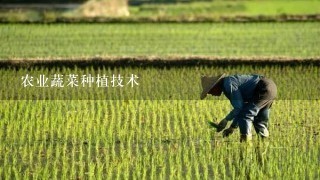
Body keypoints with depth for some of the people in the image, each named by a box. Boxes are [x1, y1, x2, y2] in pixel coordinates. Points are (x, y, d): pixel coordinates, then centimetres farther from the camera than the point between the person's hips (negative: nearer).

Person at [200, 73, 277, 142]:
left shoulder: (229, 84, -15)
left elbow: (239, 107, -19)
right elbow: (239, 108, 24)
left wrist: (226, 120, -7)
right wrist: (232, 128, 20)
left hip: (264, 89, -11)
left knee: (243, 115, -11)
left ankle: (246, 139, -10)